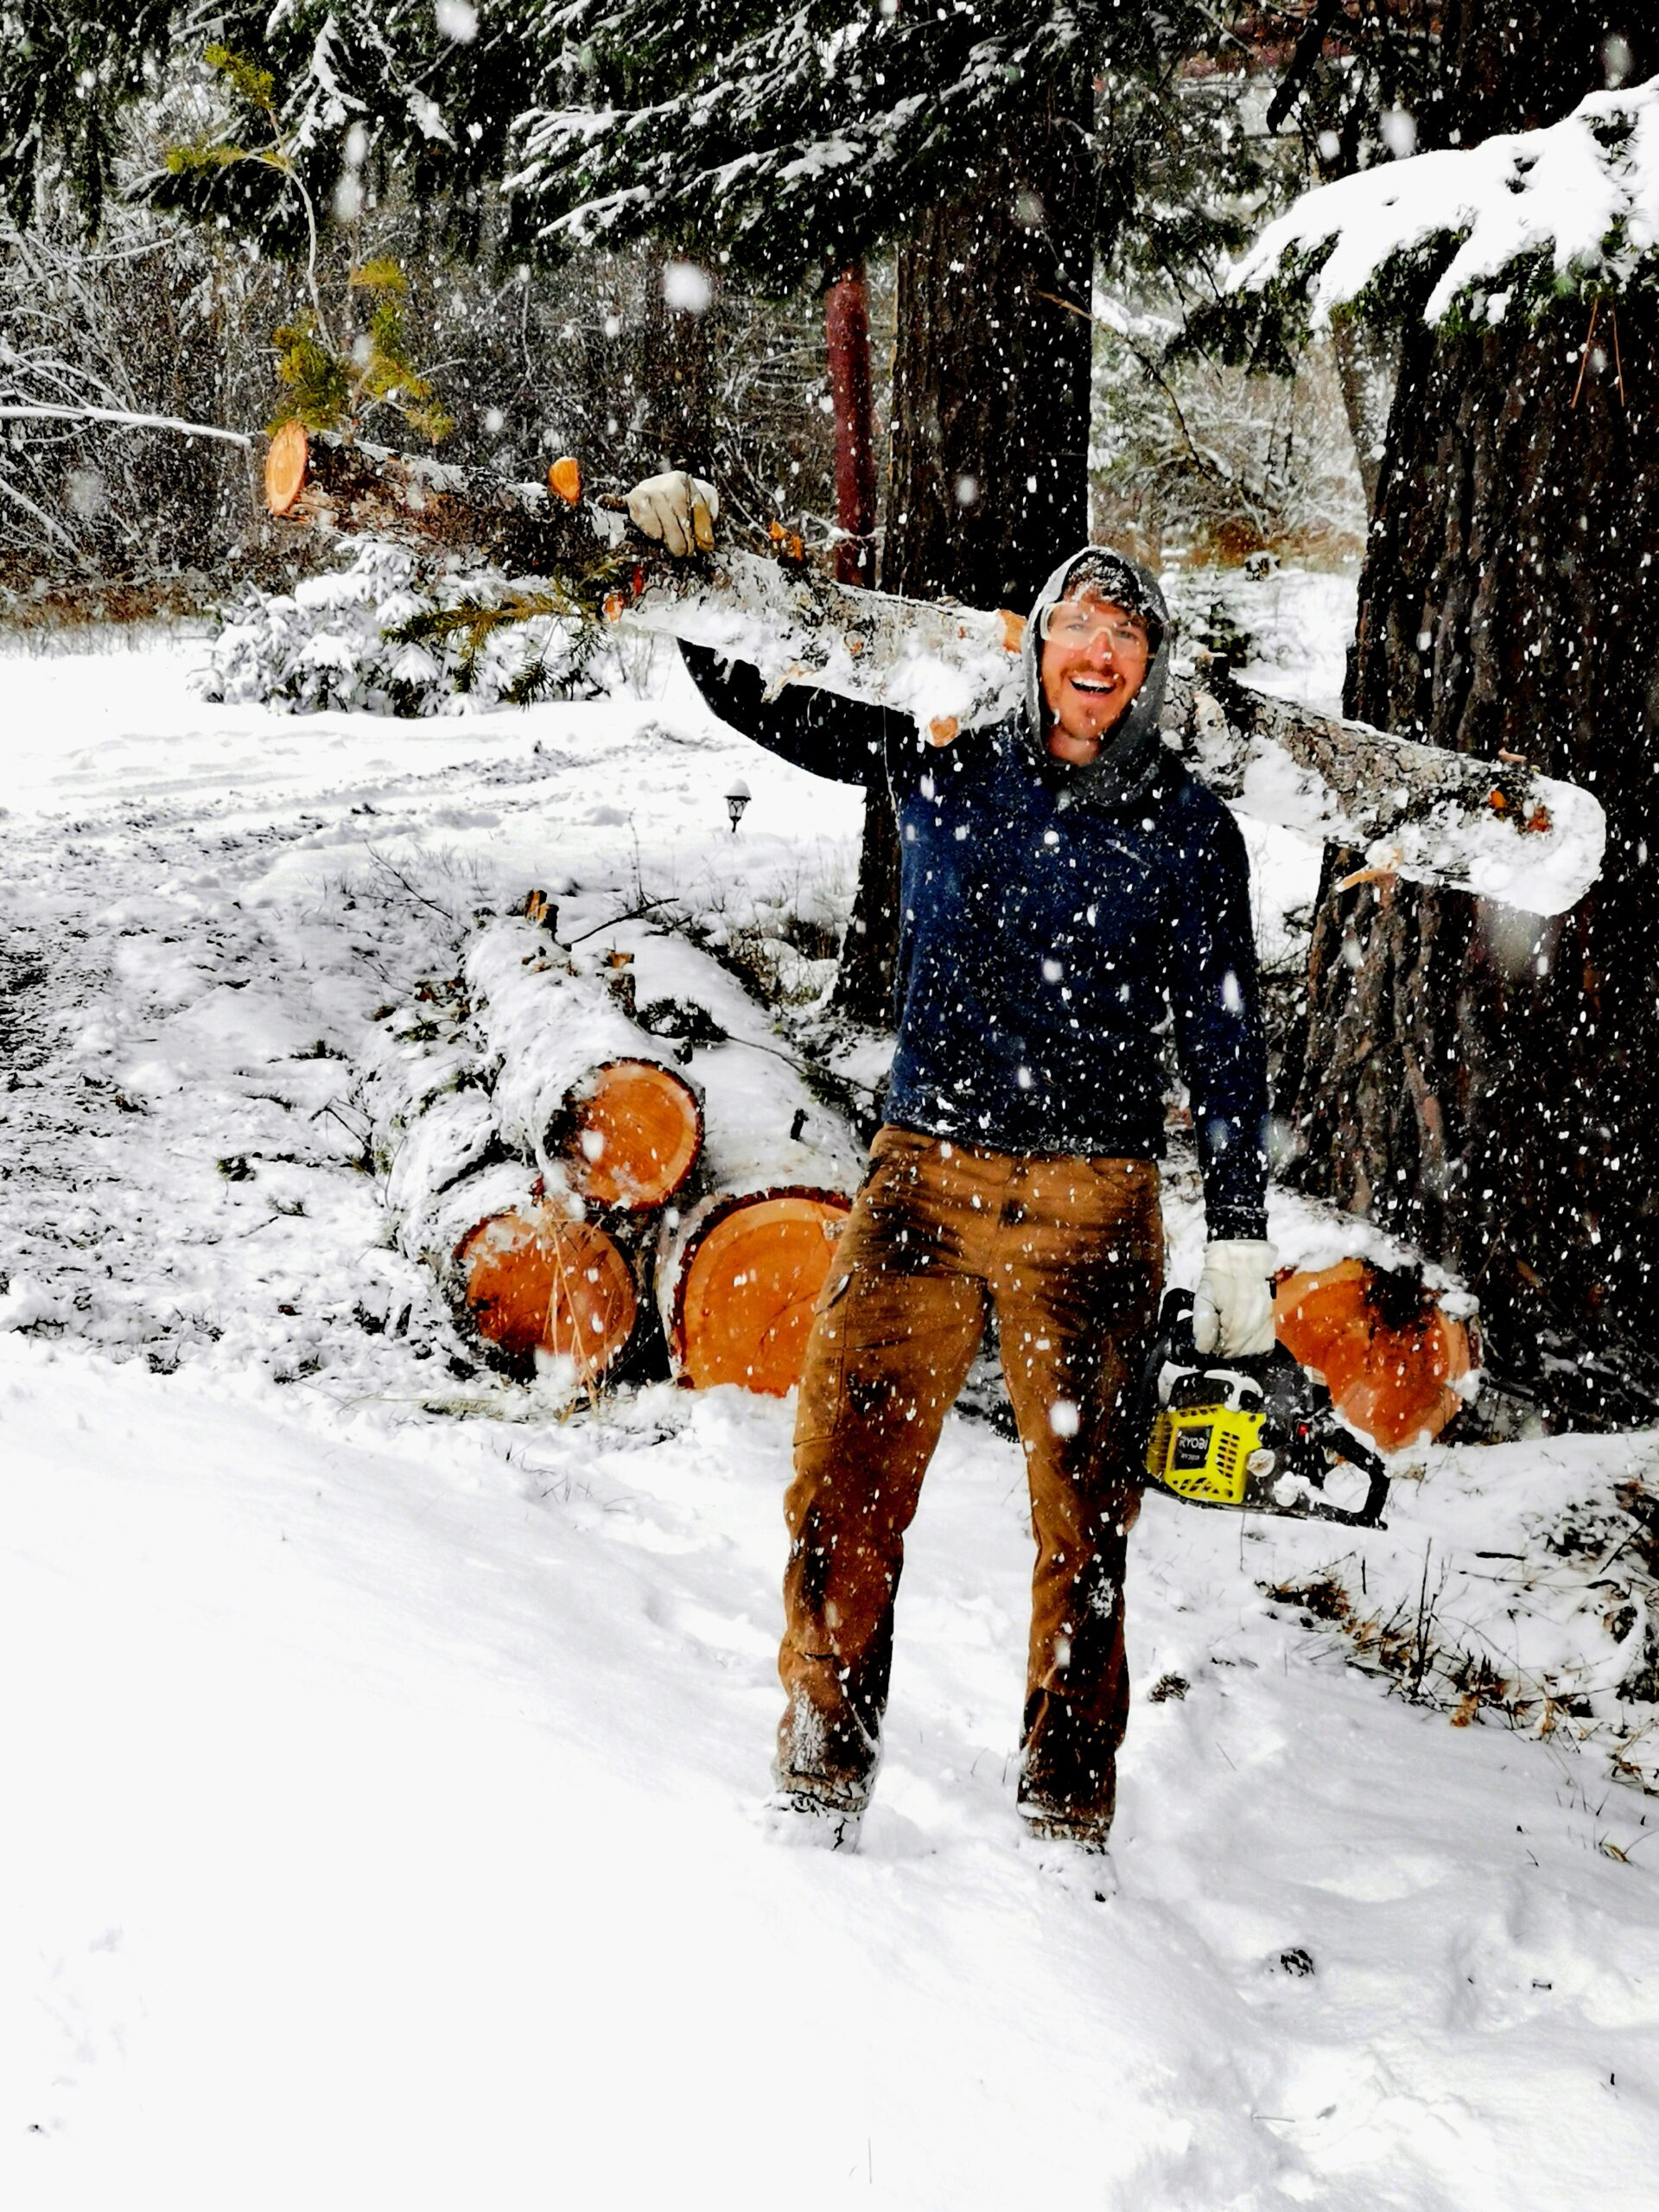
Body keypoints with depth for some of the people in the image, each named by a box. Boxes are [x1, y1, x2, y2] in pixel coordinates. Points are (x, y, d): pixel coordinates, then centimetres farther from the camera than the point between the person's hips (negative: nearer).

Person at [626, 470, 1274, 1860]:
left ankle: (1065, 1819, 13)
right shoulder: (945, 775, 7)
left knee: (1084, 1523, 1)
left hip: (1092, 1206, -1)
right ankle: (823, 1783, 6)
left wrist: (1241, 1238, 2)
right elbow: (765, 706, 12)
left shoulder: (1190, 833, 4)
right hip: (925, 1177, 1)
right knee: (845, 1484, -6)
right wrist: (685, 571, -2)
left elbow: (1226, 1044, 5)